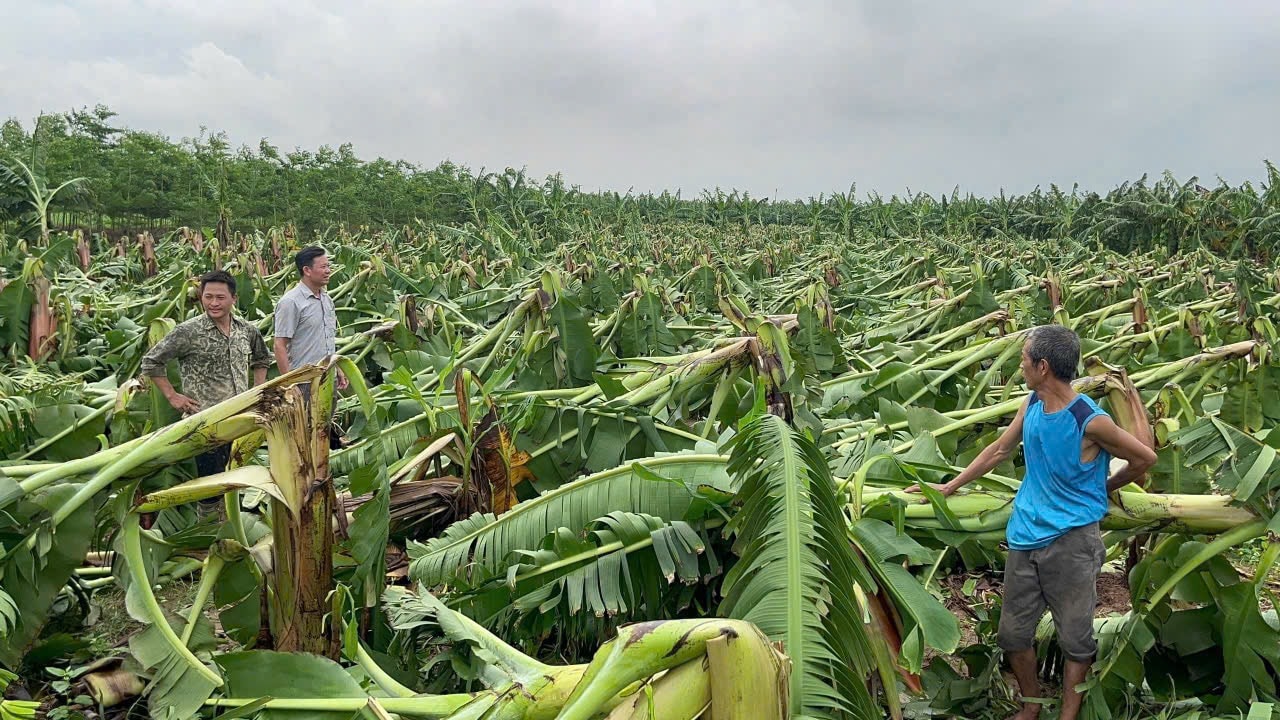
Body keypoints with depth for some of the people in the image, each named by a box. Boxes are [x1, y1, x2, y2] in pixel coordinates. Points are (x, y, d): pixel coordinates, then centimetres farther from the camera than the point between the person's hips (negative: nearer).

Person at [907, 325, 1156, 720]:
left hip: (1071, 540, -6)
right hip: (1026, 535, 6)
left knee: (1075, 638, 7)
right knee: (1013, 633, 13)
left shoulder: (1090, 421, -18)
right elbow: (1000, 449, 14)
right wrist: (948, 487, 16)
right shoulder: (1032, 403, 1)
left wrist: (1106, 487, 9)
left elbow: (1145, 458, -5)